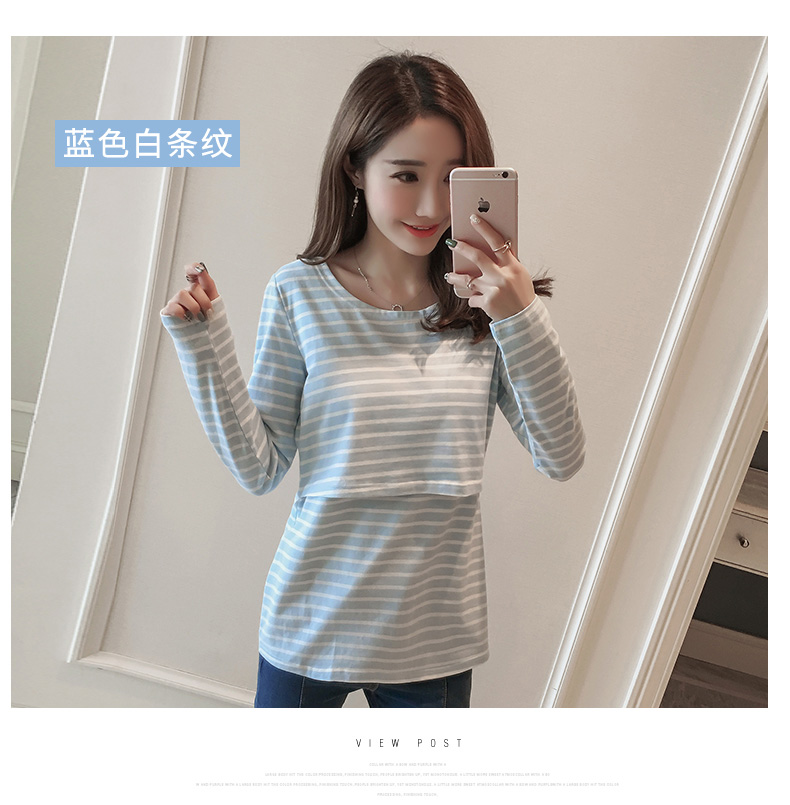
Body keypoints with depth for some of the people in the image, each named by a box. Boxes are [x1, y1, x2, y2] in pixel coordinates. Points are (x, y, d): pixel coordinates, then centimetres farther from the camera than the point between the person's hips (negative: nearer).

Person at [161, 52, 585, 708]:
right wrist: (206, 347, -17)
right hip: (311, 627, -1)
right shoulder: (301, 292, -10)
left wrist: (523, 320, -22)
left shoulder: (483, 299, -6)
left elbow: (562, 459, -12)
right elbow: (260, 469, -8)